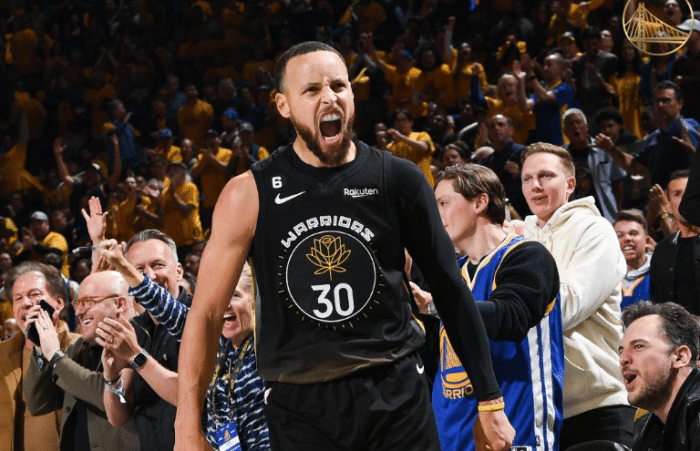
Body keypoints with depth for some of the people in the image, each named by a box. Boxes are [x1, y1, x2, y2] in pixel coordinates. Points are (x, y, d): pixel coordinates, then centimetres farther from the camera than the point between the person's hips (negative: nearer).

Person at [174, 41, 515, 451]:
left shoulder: (397, 180, 0)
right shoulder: (250, 195, -3)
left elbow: (451, 290, 8)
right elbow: (207, 314, -1)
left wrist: (490, 401, 6)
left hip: (396, 397, 1)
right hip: (300, 406, -1)